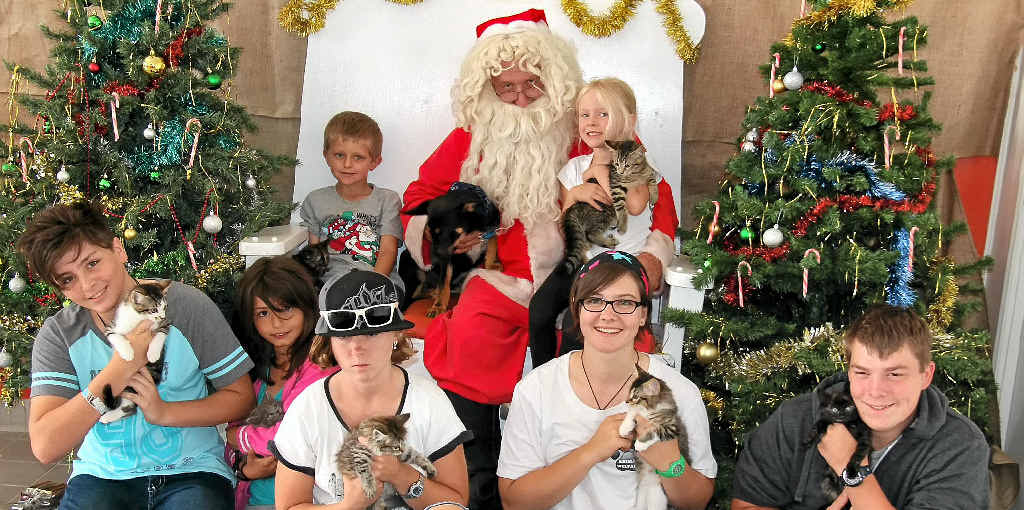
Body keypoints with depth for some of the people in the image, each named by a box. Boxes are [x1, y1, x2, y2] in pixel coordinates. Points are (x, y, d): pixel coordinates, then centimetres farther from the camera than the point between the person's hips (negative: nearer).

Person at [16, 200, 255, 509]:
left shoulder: (186, 306, -6)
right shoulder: (58, 335, -3)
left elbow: (241, 397, -1)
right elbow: (45, 448, -14)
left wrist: (164, 412, -16)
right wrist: (118, 370, -20)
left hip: (192, 470, -1)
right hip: (102, 475, 1)